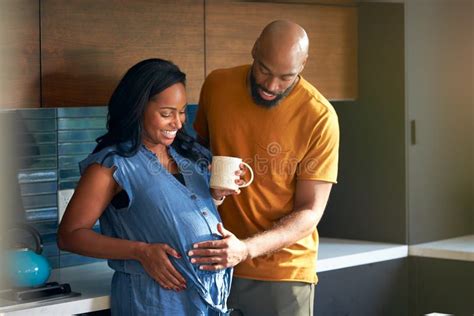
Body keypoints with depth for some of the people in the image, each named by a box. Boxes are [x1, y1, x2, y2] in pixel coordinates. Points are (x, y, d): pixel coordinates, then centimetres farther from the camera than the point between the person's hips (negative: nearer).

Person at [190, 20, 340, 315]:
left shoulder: (320, 117, -15)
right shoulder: (217, 86, -4)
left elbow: (310, 213, -14)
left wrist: (245, 249, -28)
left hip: (282, 271, -3)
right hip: (214, 262, 3)